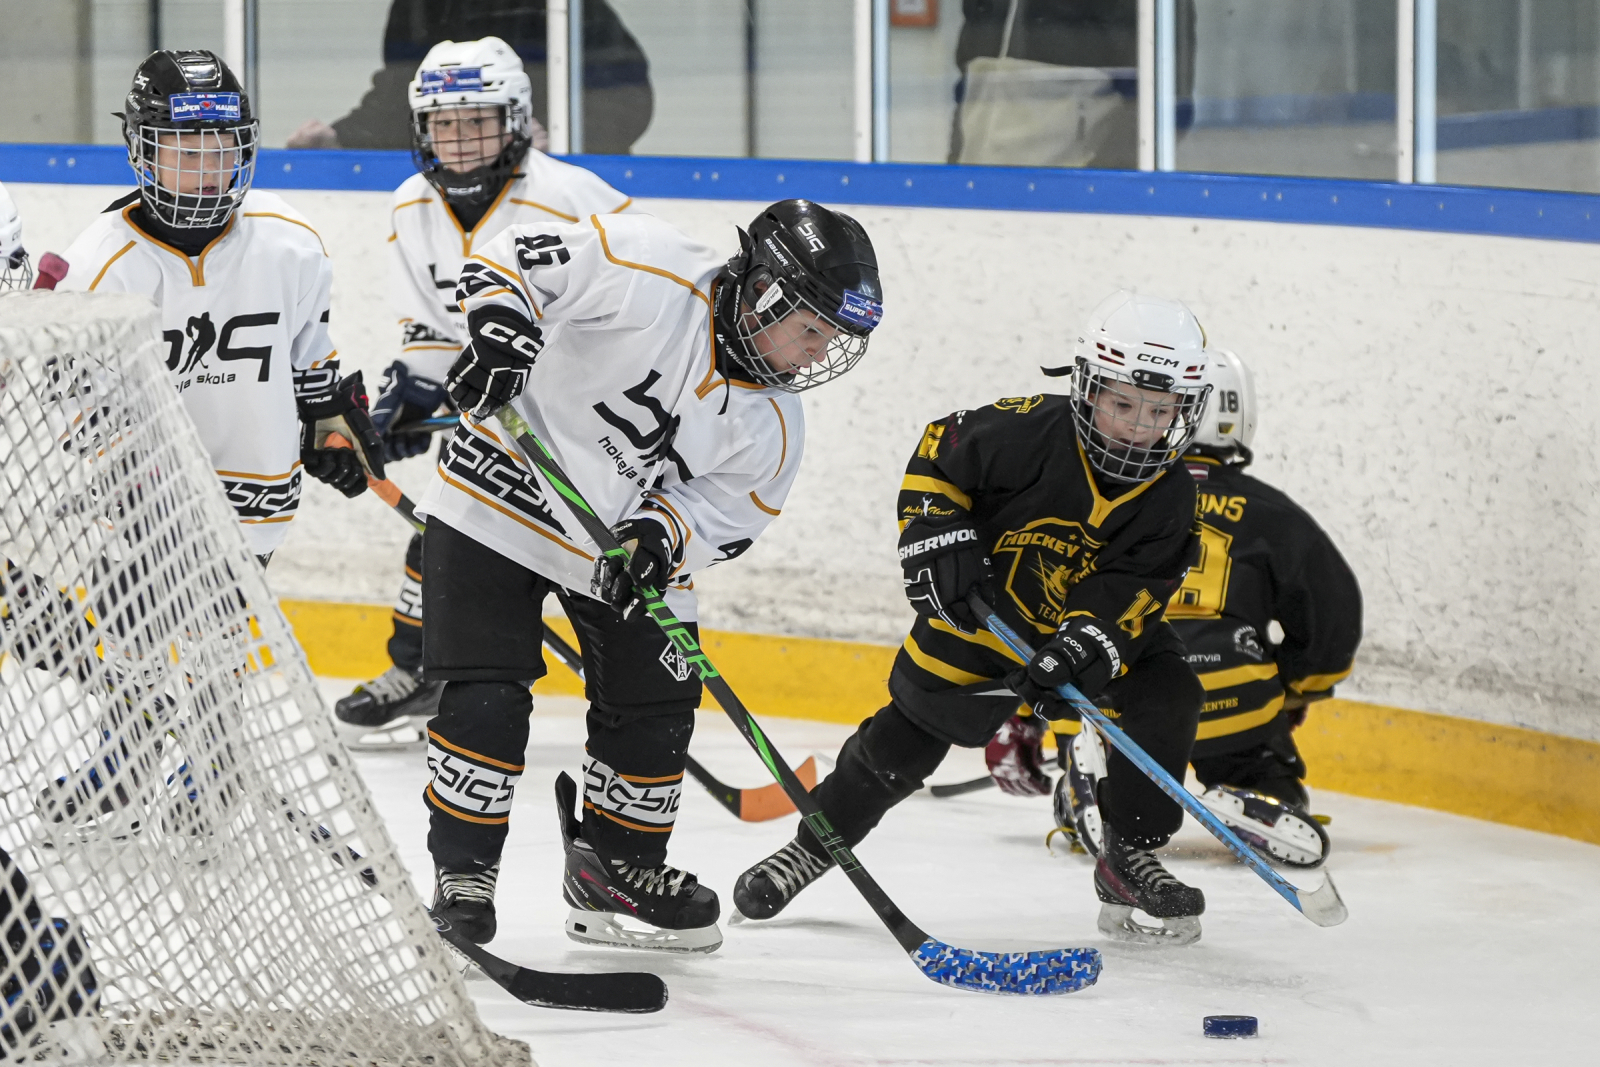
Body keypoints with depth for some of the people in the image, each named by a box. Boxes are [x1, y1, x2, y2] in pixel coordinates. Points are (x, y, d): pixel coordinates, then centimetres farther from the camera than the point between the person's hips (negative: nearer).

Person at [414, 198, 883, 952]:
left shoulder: (771, 430, -8)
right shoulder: (652, 278, -25)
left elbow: (727, 512, -3)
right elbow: (513, 259, -22)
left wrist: (667, 531, -24)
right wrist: (500, 329, -39)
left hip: (632, 549, 6)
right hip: (499, 509, -6)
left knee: (653, 712, 7)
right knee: (487, 701, -13)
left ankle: (614, 872, 28)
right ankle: (461, 876, 0)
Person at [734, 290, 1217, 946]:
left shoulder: (1170, 499, -18)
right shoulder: (1027, 433, -26)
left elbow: (1128, 591, -24)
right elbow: (938, 454, -12)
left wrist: (1079, 650, -41)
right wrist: (935, 534, -25)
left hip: (1090, 625, 2)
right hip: (978, 608, -2)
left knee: (1166, 695, -18)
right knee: (906, 738, 1)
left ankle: (1129, 857, -4)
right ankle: (810, 847, 23)